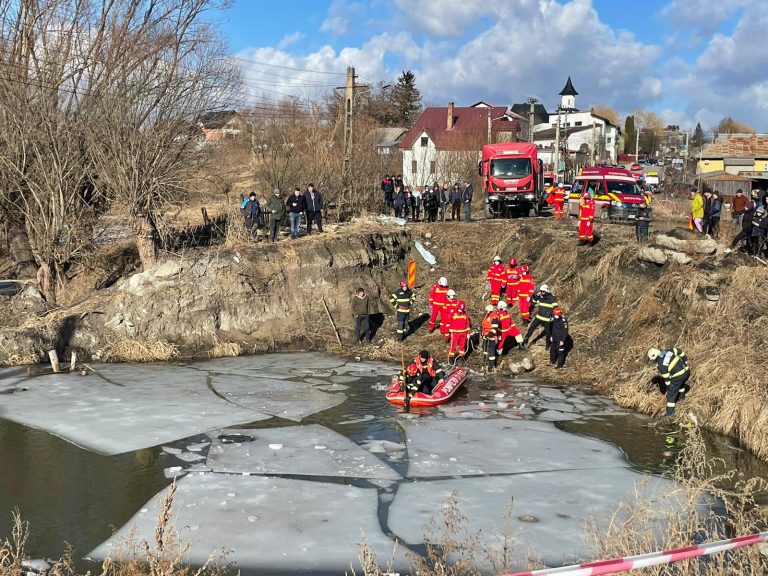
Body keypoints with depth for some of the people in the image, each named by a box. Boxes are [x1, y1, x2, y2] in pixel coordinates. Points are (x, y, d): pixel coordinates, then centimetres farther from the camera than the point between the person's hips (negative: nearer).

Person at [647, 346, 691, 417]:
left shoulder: (660, 365, -15)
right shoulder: (667, 351, 2)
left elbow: (666, 377, -9)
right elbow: (679, 351, 12)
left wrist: (668, 387, 6)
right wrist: (685, 361, 25)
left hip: (678, 376, -8)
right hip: (686, 370, 8)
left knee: (671, 393, 8)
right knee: (681, 383, 38)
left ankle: (670, 411, 16)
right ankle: (681, 396, 61)